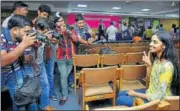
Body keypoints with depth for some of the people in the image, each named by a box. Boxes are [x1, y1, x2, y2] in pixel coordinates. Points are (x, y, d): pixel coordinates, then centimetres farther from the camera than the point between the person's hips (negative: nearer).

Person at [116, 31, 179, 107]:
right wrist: (149, 65, -8)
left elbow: (158, 96, -25)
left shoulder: (167, 66, -27)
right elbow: (149, 82, 5)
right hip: (150, 93, 8)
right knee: (121, 94, 9)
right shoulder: (156, 59, -1)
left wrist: (135, 94, -15)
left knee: (120, 100, -9)